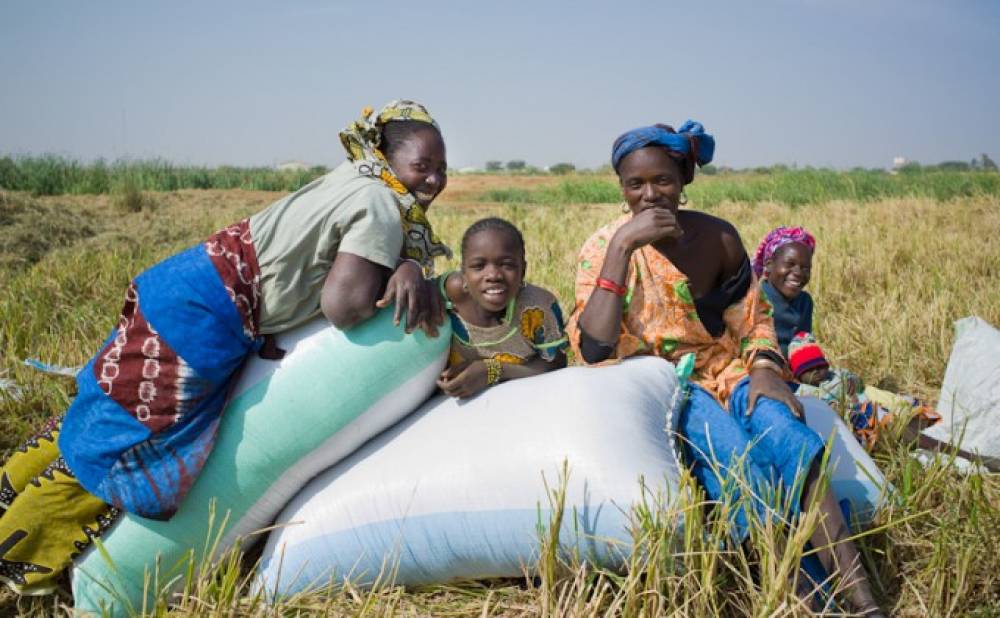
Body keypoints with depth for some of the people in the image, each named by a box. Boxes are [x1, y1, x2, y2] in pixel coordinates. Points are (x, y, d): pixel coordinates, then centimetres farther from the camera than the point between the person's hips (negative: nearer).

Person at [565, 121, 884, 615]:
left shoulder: (718, 238, -2)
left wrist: (764, 367, -13)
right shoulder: (604, 247, -9)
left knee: (791, 440, -28)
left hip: (722, 371, 3)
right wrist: (622, 246, -27)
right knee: (736, 458, -31)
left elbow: (754, 319, 10)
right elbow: (594, 350, -22)